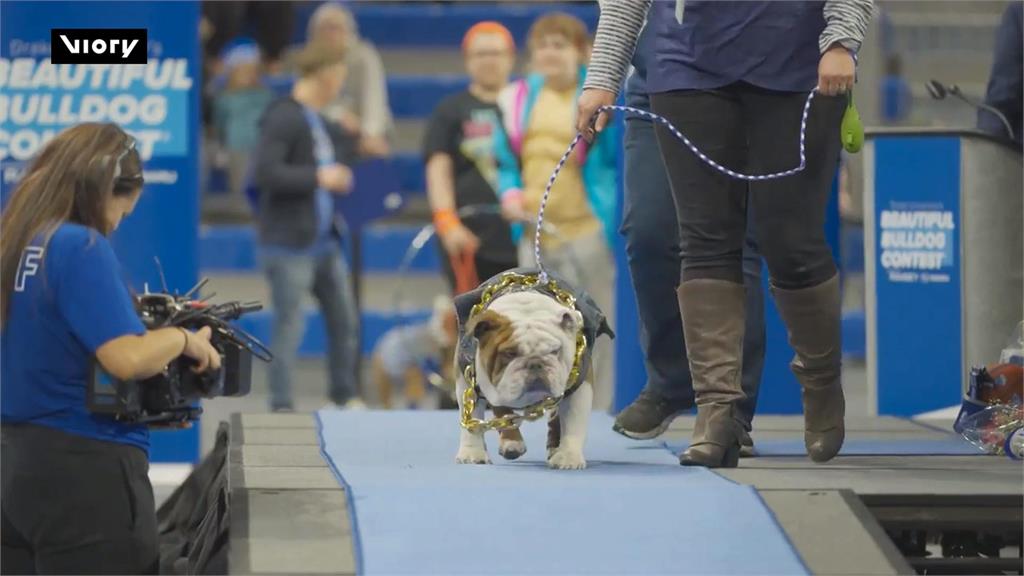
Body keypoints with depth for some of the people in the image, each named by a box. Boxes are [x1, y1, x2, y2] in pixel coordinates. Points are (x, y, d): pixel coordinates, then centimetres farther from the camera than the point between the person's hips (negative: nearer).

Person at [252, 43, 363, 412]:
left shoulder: (319, 121, 13)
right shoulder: (282, 118, -14)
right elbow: (263, 173, -23)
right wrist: (318, 177, -20)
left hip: (325, 241, 9)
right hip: (290, 243, -9)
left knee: (345, 319, 15)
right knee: (290, 326, -4)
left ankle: (345, 394, 28)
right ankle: (281, 405, 4)